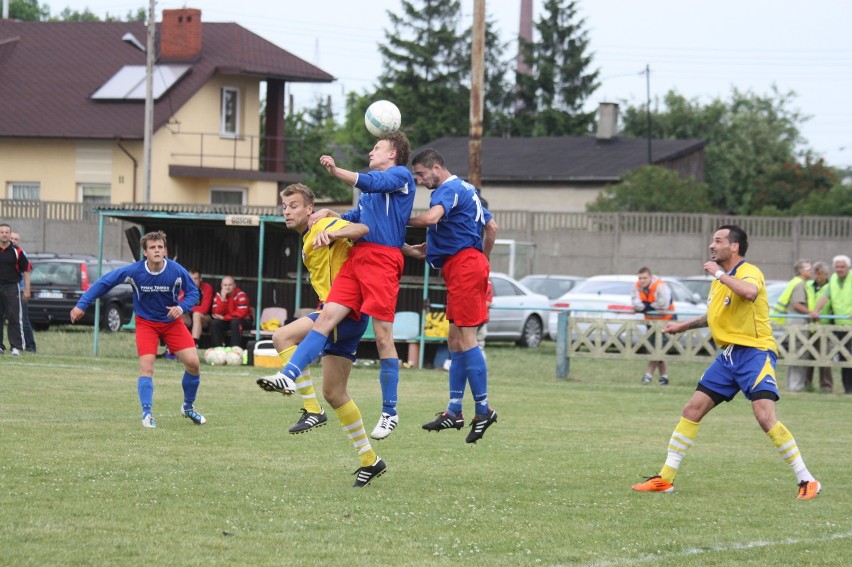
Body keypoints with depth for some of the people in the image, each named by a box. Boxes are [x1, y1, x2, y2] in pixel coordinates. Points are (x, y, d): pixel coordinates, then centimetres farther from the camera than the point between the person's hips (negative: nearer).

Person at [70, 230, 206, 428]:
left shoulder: (177, 271, -19)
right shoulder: (134, 271, -22)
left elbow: (193, 292, -3)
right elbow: (104, 283, -12)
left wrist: (182, 307, -24)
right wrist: (82, 305, -15)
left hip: (172, 322, 1)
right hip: (146, 322, -1)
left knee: (192, 362, -7)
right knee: (146, 366, -18)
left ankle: (188, 407, 15)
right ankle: (147, 414, -10)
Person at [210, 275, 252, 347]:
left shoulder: (240, 295, -19)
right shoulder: (219, 295, -4)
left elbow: (241, 313, -25)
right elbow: (217, 313, -13)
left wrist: (223, 317, -21)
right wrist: (222, 299, -25)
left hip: (243, 320, -4)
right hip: (227, 321, 4)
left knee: (235, 322, -36)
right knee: (214, 323, -21)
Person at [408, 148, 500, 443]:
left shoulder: (448, 189, -10)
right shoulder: (466, 189, 22)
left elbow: (432, 217, -30)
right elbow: (492, 226, 27)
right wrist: (483, 258, 33)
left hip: (463, 265, -11)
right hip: (471, 262, 11)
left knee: (466, 338, -11)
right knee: (455, 339, 11)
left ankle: (483, 408, -12)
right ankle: (454, 412, 14)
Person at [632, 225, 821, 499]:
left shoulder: (749, 272, -12)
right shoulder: (720, 280, 15)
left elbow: (749, 292, -38)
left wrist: (719, 273, -25)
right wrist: (684, 326, 31)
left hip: (754, 352, -8)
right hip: (728, 355, 8)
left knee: (765, 416, -21)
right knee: (692, 410, 5)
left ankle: (807, 480, -12)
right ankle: (665, 478, 12)